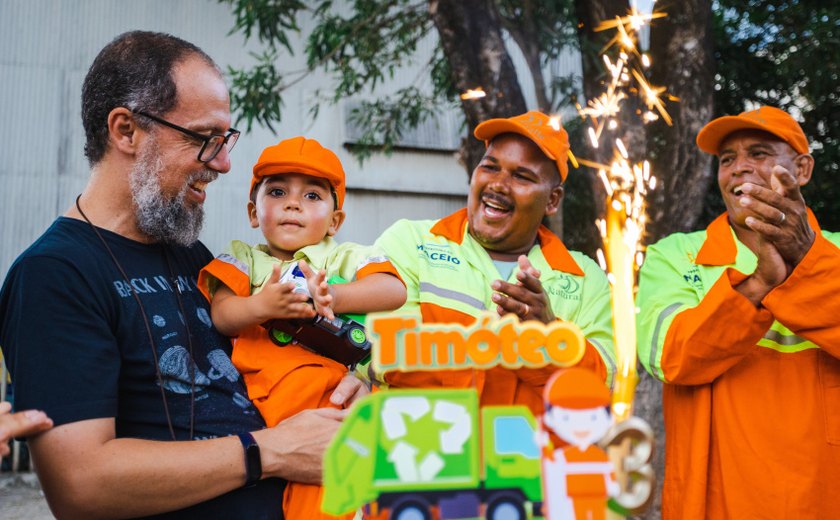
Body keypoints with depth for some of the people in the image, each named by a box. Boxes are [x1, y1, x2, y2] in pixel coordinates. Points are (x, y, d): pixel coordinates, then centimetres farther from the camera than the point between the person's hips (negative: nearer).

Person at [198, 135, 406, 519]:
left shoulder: (346, 257, 15)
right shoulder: (243, 258, 19)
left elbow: (394, 291, -3)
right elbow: (221, 316, 3)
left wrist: (333, 296, -18)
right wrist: (261, 306, -18)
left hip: (334, 390, -2)